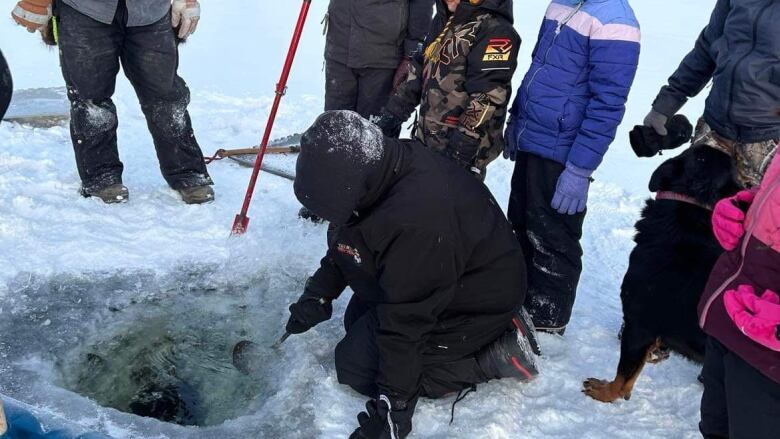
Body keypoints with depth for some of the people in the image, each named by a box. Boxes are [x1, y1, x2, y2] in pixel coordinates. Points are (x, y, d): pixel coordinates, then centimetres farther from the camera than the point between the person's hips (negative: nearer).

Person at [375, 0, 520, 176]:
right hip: (427, 142, 9)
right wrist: (392, 114, 15)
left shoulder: (495, 30, -16)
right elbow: (418, 72, 19)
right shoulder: (444, 20, 12)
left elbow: (485, 99, -23)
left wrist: (463, 147, -26)